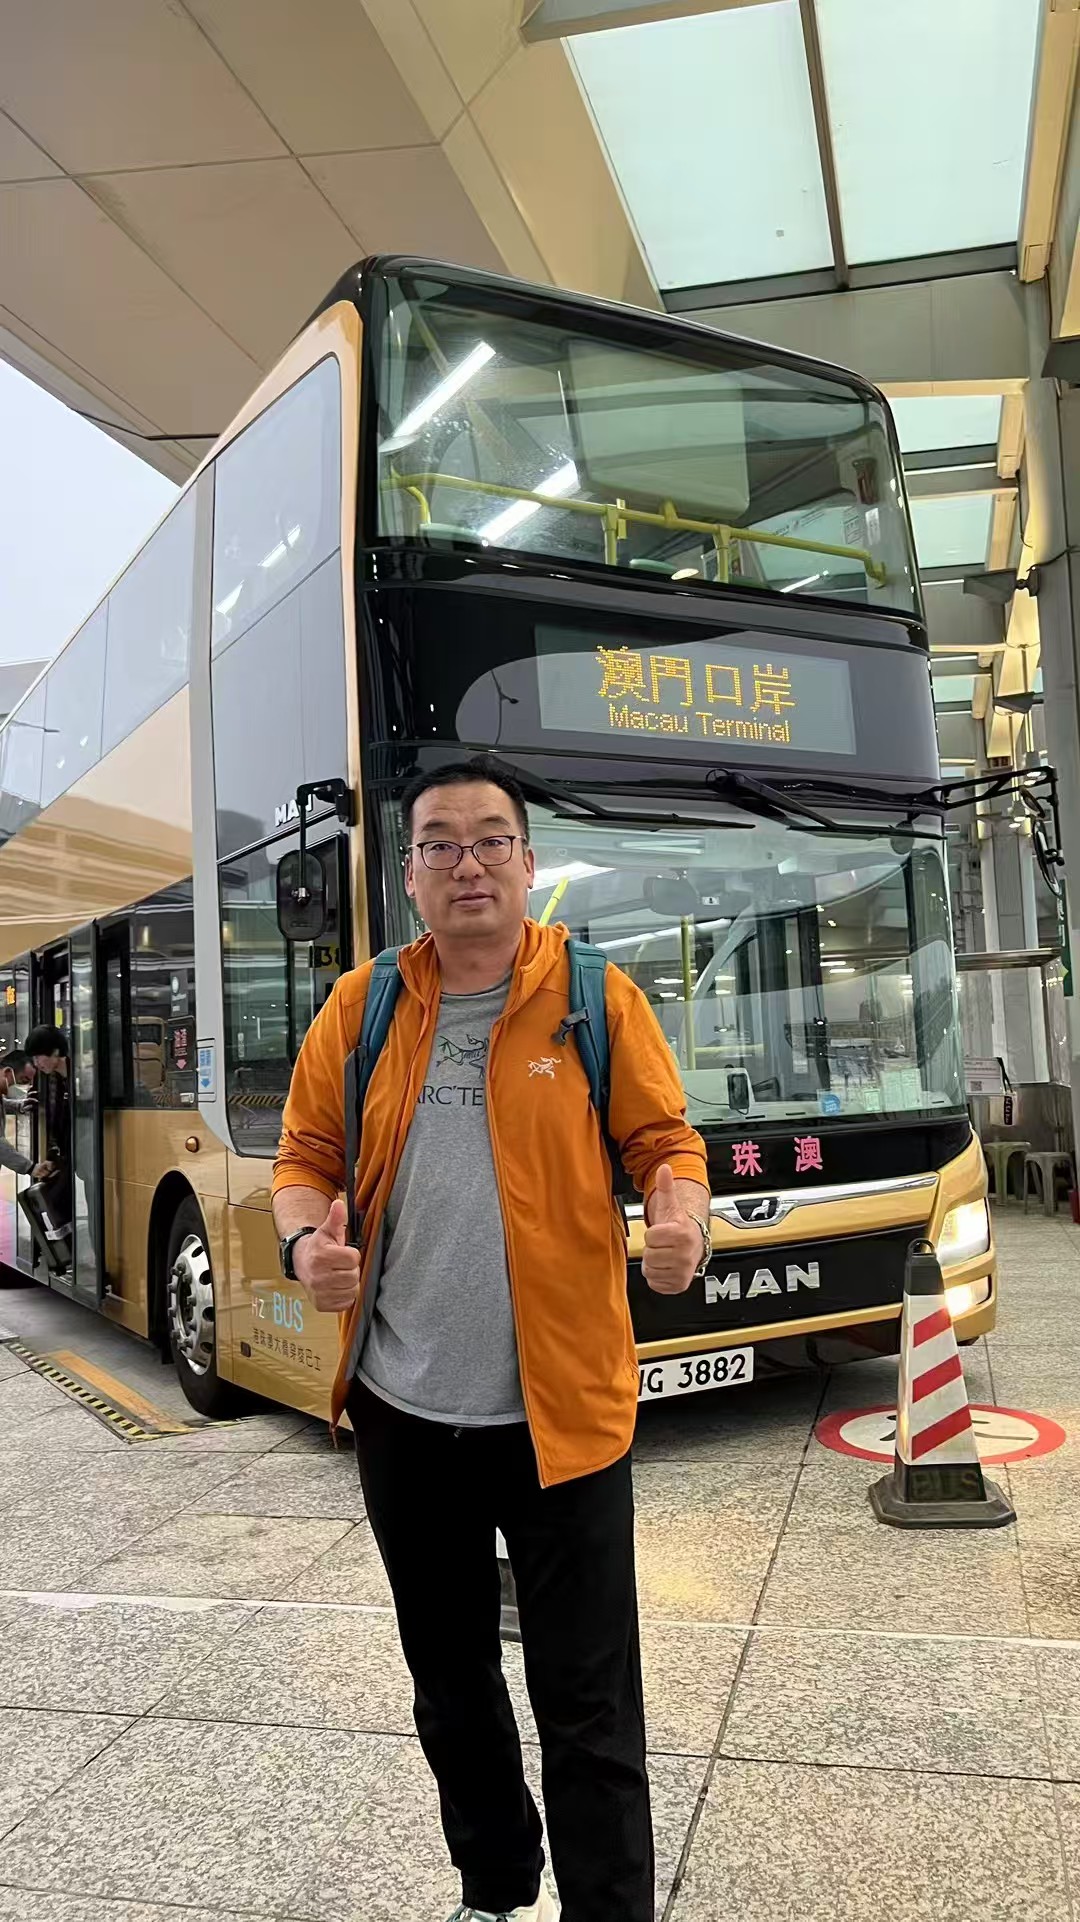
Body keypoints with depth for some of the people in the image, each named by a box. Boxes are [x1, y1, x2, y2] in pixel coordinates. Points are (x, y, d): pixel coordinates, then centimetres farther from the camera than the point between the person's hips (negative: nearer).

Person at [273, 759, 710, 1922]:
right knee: (449, 1683, 22)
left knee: (589, 1711, 6)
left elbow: (664, 1139, 0)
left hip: (559, 1411, -3)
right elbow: (304, 1157, 7)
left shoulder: (594, 997, -5)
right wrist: (304, 1239, -13)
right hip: (404, 1412, 4)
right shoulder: (359, 1006, 2)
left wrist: (680, 1216, -21)